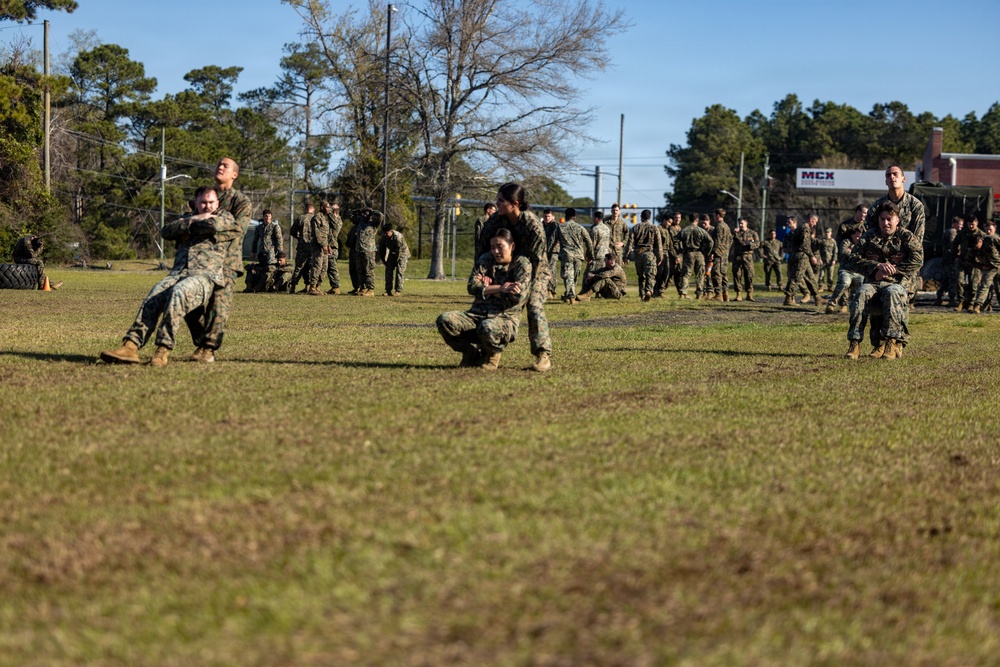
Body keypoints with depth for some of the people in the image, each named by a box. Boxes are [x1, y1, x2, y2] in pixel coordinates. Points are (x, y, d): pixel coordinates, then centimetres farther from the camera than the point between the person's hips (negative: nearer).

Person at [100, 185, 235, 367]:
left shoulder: (225, 216, 17)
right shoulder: (186, 218, 32)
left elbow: (213, 225, -7)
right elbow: (167, 231, 13)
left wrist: (190, 224, 10)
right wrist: (192, 221, 6)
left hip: (206, 275, -5)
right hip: (178, 273, 5)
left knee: (177, 293, -36)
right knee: (154, 296, -25)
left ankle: (163, 350, -37)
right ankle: (130, 346, -37)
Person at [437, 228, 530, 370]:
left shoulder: (522, 264, 0)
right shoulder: (486, 259, 12)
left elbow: (516, 297, -14)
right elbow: (472, 287, -2)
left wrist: (488, 288, -4)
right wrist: (500, 288, -11)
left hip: (505, 318, -5)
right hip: (477, 314, 5)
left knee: (487, 328, -42)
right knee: (444, 320, -22)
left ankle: (492, 354, -3)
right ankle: (472, 352, 3)